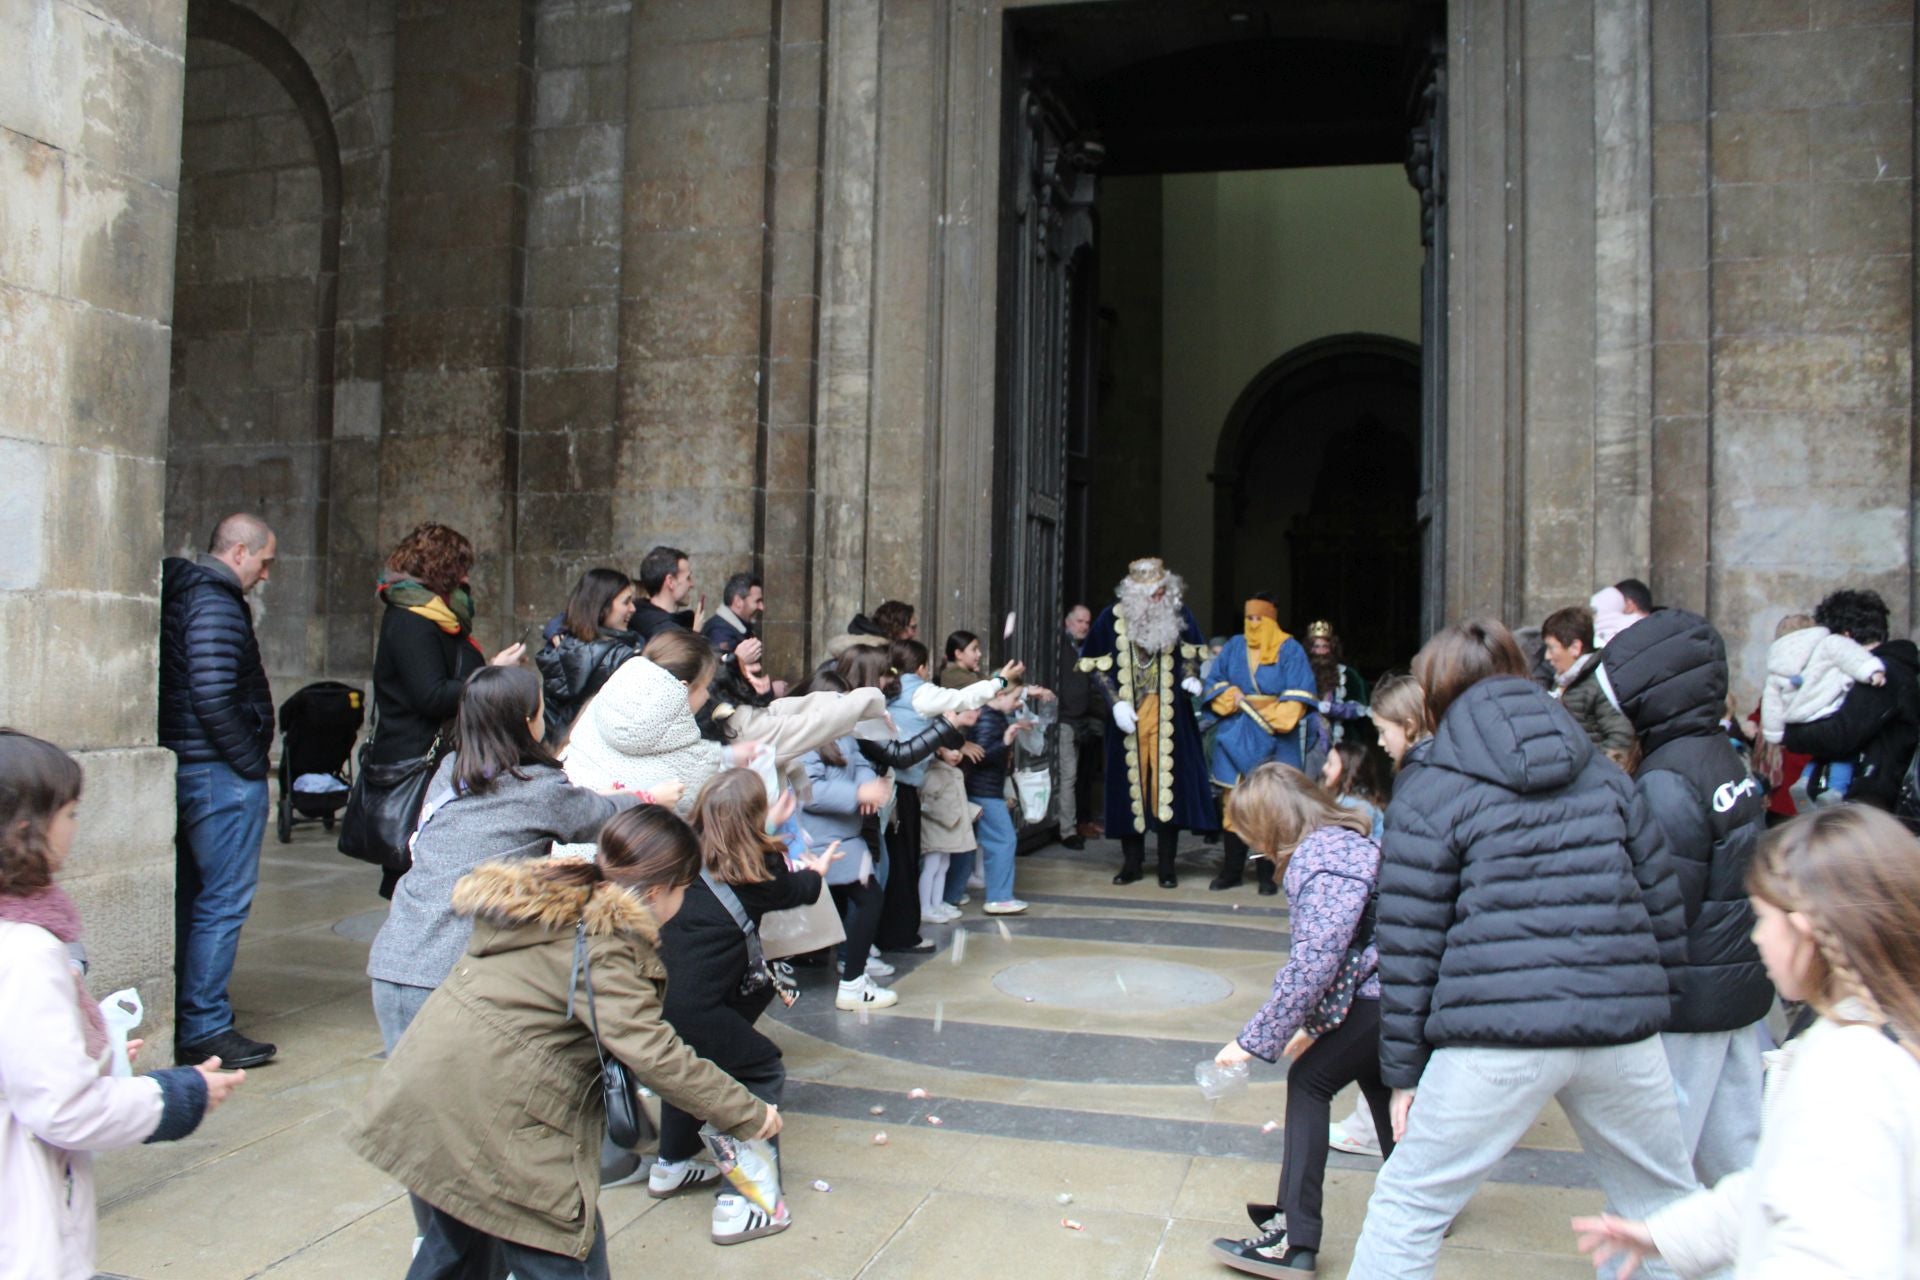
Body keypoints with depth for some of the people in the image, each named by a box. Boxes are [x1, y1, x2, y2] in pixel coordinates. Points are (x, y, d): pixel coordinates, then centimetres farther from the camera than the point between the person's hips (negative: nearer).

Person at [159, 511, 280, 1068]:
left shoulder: (182, 594, 15)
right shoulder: (215, 603, -15)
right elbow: (213, 697, -25)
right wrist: (252, 761, -14)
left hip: (185, 769, 10)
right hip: (221, 774, -10)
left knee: (189, 898, 16)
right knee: (224, 901, -4)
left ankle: (178, 1018, 26)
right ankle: (203, 1030, 1)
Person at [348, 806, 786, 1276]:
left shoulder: (551, 897, 6)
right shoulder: (601, 946, -20)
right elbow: (651, 1053, -26)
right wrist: (749, 1114, -19)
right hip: (492, 1118, -9)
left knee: (459, 1241, 27)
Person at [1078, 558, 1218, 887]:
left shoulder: (1178, 612, -2)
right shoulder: (1112, 618, -5)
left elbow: (1191, 652, 13)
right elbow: (1096, 665, 1)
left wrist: (1190, 677, -7)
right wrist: (1115, 703, -9)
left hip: (1169, 715, 0)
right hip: (1129, 715, 0)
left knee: (1168, 783, -1)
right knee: (1131, 784, 4)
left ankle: (1167, 866, 7)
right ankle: (1132, 862, 16)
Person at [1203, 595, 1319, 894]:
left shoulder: (1290, 650, 3)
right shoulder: (1234, 647, 13)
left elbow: (1296, 698, -3)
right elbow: (1216, 684, 12)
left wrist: (1269, 712, -12)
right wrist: (1236, 699, -5)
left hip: (1274, 738, -2)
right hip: (1236, 739, 3)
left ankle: (1267, 873, 3)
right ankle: (1231, 869, 8)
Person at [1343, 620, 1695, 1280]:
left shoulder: (1430, 789, 0)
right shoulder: (1602, 772, 13)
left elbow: (1411, 945, -2)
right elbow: (1662, 904, 14)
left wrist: (1403, 1070, 4)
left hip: (1499, 1036, -4)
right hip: (1622, 1028, 4)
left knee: (1407, 1203, 8)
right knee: (1667, 1204, 22)